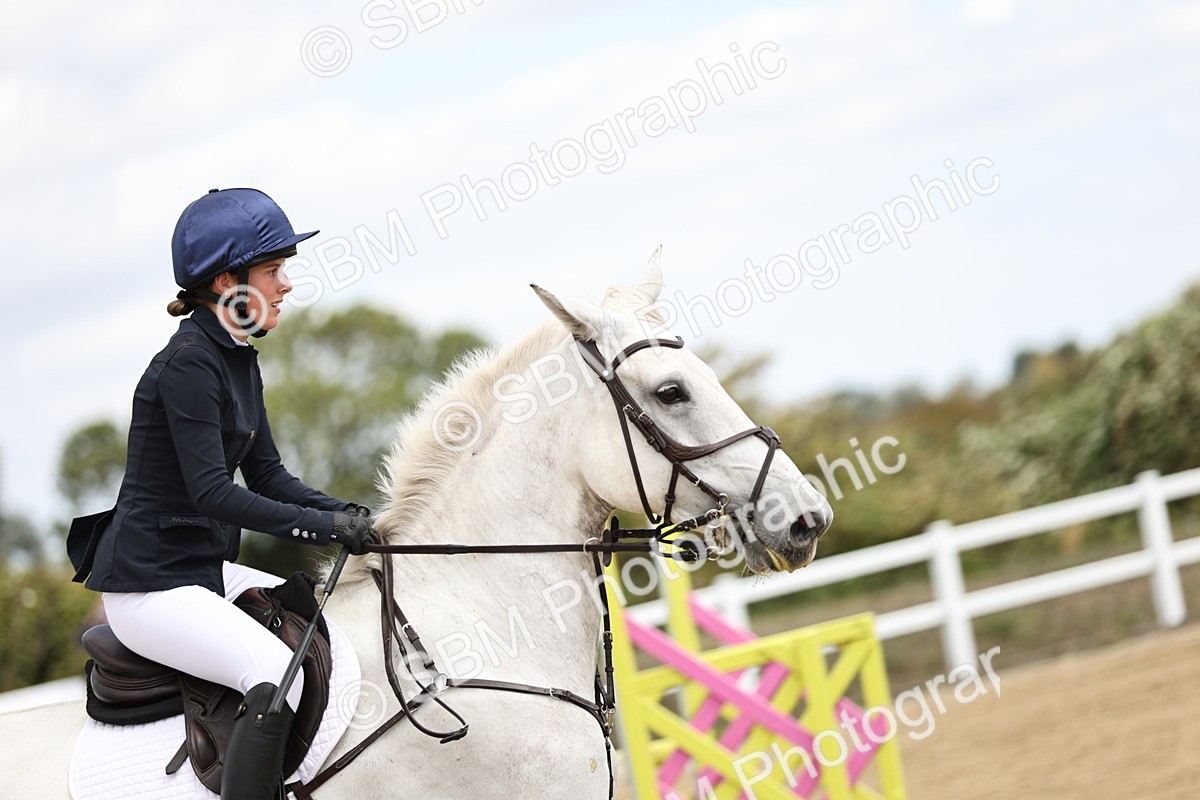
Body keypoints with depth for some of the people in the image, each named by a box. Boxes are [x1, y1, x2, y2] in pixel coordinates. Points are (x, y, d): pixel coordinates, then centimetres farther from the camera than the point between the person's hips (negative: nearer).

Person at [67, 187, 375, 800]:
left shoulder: (239, 360, 11)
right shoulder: (189, 364, -19)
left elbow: (266, 474, 12)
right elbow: (211, 492, -25)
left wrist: (342, 513, -4)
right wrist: (324, 526, -25)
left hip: (204, 569, 10)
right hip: (149, 584, -10)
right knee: (277, 675, -26)